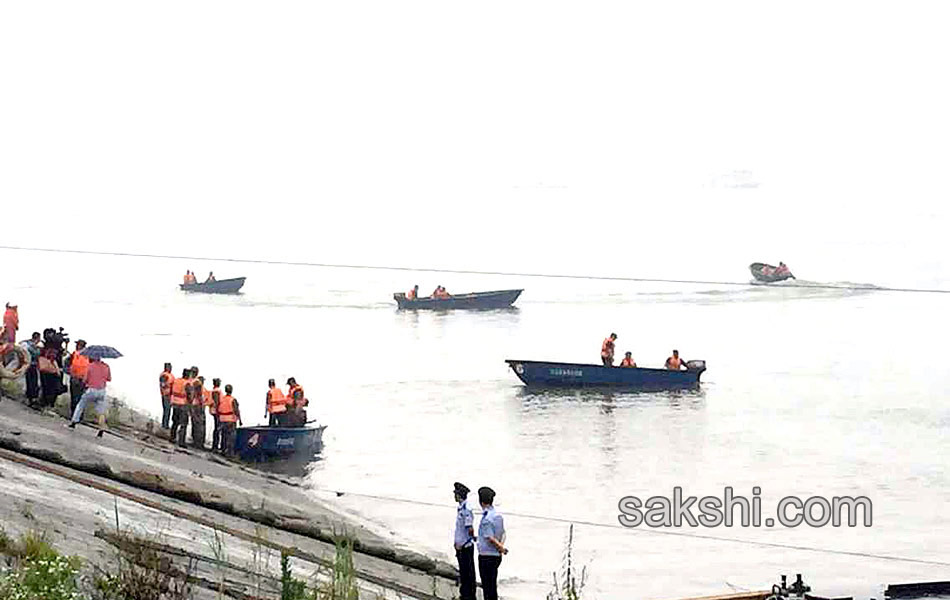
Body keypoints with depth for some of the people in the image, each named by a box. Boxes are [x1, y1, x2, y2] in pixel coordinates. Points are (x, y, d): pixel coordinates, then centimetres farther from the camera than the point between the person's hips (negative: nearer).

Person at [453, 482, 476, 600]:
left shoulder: (466, 509, -18)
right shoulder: (460, 508, 11)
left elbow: (470, 529, -20)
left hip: (466, 546, -9)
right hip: (460, 545, 9)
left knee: (469, 571, -2)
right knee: (462, 571, 15)